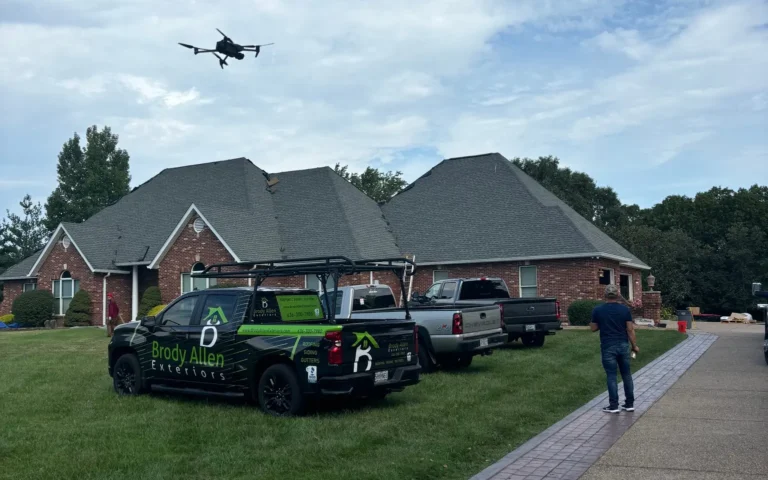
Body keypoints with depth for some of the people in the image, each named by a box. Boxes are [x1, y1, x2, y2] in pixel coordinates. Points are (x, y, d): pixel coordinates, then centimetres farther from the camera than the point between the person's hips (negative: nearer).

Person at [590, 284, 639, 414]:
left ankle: (613, 406, 3)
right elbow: (630, 330, -2)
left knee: (611, 376, 2)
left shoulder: (598, 310, -5)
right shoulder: (625, 309, -3)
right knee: (626, 375, 12)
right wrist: (634, 345, 7)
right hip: (623, 345, 2)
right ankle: (630, 404, 17)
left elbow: (593, 328, 4)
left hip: (608, 347, -2)